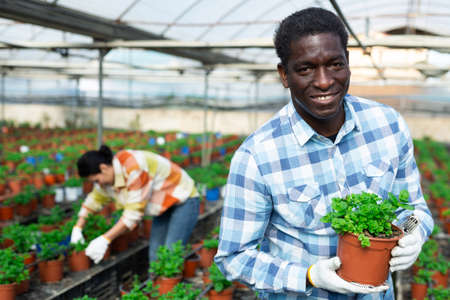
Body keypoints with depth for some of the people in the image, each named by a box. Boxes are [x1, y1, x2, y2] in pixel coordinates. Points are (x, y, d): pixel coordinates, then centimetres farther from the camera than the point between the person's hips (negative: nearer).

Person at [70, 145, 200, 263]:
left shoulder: (134, 168, -32)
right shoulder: (108, 174, -4)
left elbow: (134, 211, -30)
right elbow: (95, 199, 13)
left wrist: (105, 239, -26)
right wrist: (78, 228, 8)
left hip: (183, 200, -8)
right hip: (164, 205, 9)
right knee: (155, 255, 3)